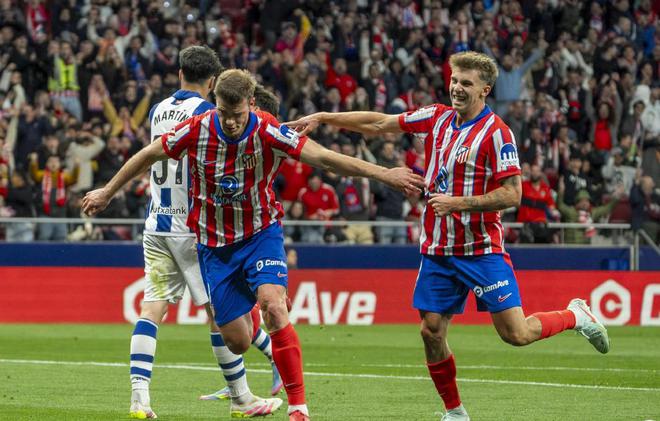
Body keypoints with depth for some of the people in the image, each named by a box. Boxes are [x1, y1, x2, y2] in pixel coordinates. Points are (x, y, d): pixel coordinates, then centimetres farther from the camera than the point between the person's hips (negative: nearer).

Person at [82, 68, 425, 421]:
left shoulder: (269, 133, -19)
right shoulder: (196, 131, -14)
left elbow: (325, 158, -21)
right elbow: (148, 155, 1)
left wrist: (384, 174, -26)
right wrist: (107, 192, 11)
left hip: (261, 234, -2)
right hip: (214, 243, 2)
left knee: (274, 306, -27)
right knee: (237, 342, -1)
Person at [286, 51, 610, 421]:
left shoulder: (497, 133, -12)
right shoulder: (436, 117, 6)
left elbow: (512, 195, -16)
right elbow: (378, 124, 13)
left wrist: (458, 203, -21)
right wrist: (321, 118, 11)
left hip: (482, 249, -5)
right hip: (437, 250, 5)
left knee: (515, 333, -8)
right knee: (432, 332, 1)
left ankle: (576, 316, 20)